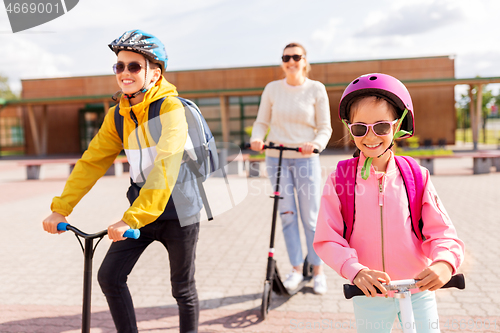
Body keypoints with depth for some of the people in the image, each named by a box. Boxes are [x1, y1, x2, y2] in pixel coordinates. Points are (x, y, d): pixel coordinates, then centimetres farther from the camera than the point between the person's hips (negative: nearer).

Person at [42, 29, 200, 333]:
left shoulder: (171, 108, -19)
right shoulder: (117, 116, 2)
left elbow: (165, 168, -31)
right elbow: (92, 161, 0)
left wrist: (131, 218, -38)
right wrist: (60, 208, -9)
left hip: (177, 208, -5)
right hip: (140, 207, 6)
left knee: (183, 289, 9)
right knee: (109, 276, 0)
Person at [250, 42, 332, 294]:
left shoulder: (316, 89, -1)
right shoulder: (272, 89, 4)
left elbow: (325, 127, -1)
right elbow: (261, 122, 8)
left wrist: (315, 144, -21)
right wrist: (256, 139, -13)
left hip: (306, 159, -2)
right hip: (276, 158, 2)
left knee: (310, 217, 2)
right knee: (287, 214, 3)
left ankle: (318, 269, 18)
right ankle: (296, 268, 16)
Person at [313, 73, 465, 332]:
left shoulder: (416, 176, -5)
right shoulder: (339, 180, -9)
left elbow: (441, 231, -6)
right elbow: (327, 239, -12)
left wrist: (444, 263, -27)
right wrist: (356, 271, -28)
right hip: (370, 293, -1)